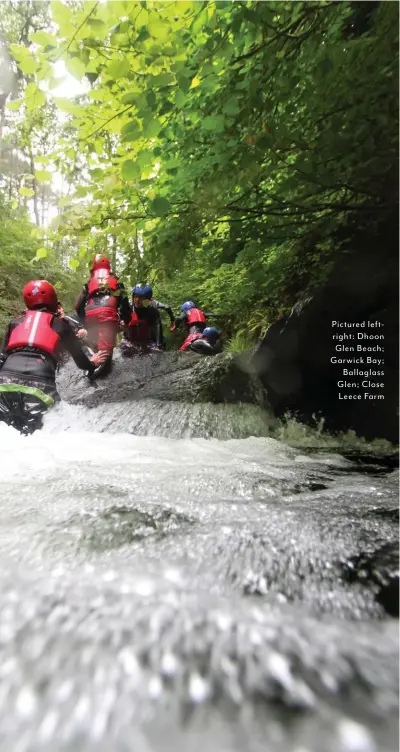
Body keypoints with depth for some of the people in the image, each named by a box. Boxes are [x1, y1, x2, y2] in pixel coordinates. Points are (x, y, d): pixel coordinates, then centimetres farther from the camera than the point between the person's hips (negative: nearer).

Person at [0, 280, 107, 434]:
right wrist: (92, 364, 47)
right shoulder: (60, 325, 20)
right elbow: (80, 360, 27)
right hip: (39, 382, -2)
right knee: (28, 432, 2)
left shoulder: (15, 321, 26)